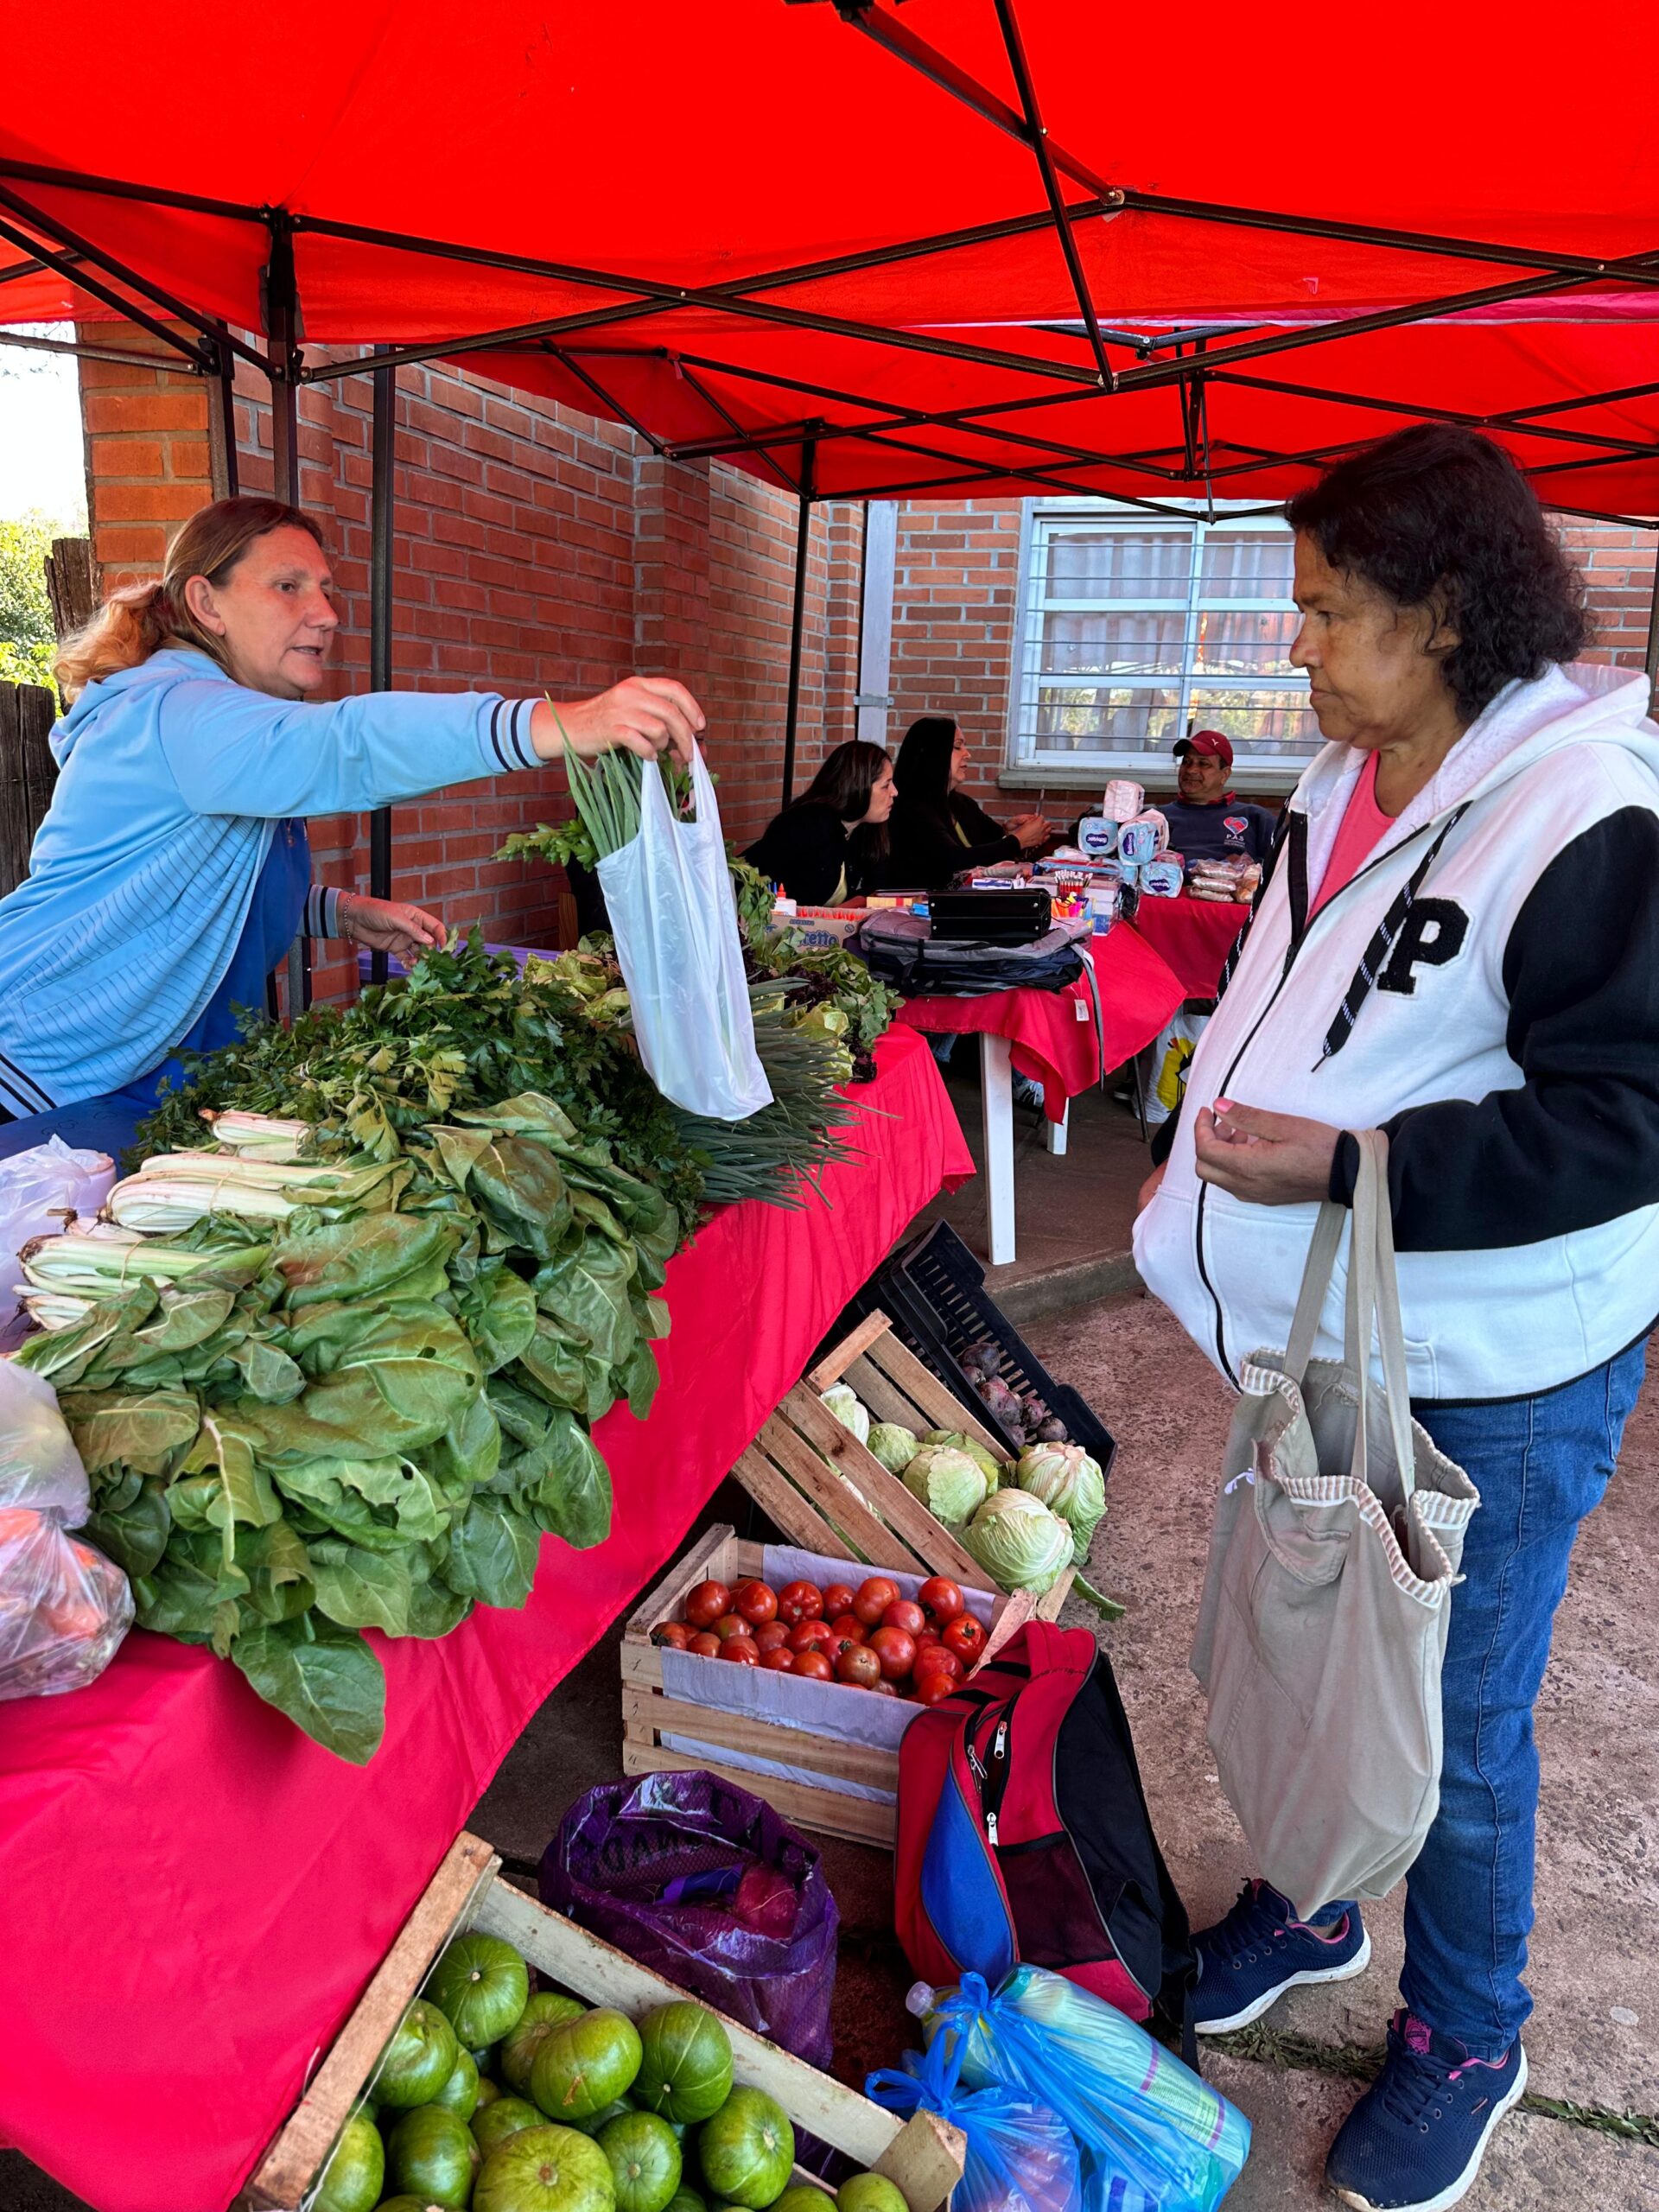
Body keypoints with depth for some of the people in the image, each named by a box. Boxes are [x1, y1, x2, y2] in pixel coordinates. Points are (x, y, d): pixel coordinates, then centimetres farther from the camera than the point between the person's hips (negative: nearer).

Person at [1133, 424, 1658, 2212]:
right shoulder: (1347, 777, 5)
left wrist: (1348, 1169, -28)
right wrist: (1198, 1158, 15)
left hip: (1490, 1384, -7)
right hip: (1323, 1334, 8)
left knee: (1453, 1729, 10)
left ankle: (1465, 2037, 38)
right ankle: (1308, 1908, 50)